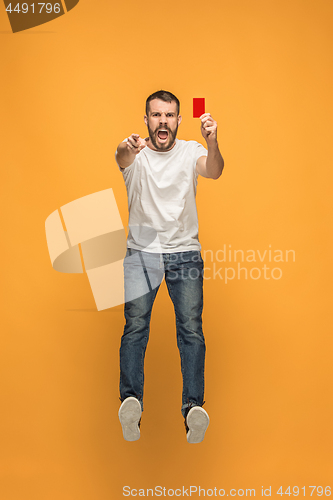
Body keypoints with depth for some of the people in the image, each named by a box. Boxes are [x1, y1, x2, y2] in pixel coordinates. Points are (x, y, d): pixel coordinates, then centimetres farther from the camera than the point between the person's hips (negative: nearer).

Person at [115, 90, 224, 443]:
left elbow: (214, 172, -17)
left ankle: (193, 405, -9)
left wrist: (212, 143, -40)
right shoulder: (134, 154, 2)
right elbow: (121, 159, -23)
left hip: (185, 252, 1)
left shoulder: (191, 151, 4)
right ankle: (131, 400, -13)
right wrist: (128, 150, -49)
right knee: (135, 325, -13)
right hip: (141, 251, 0)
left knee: (191, 328, -10)